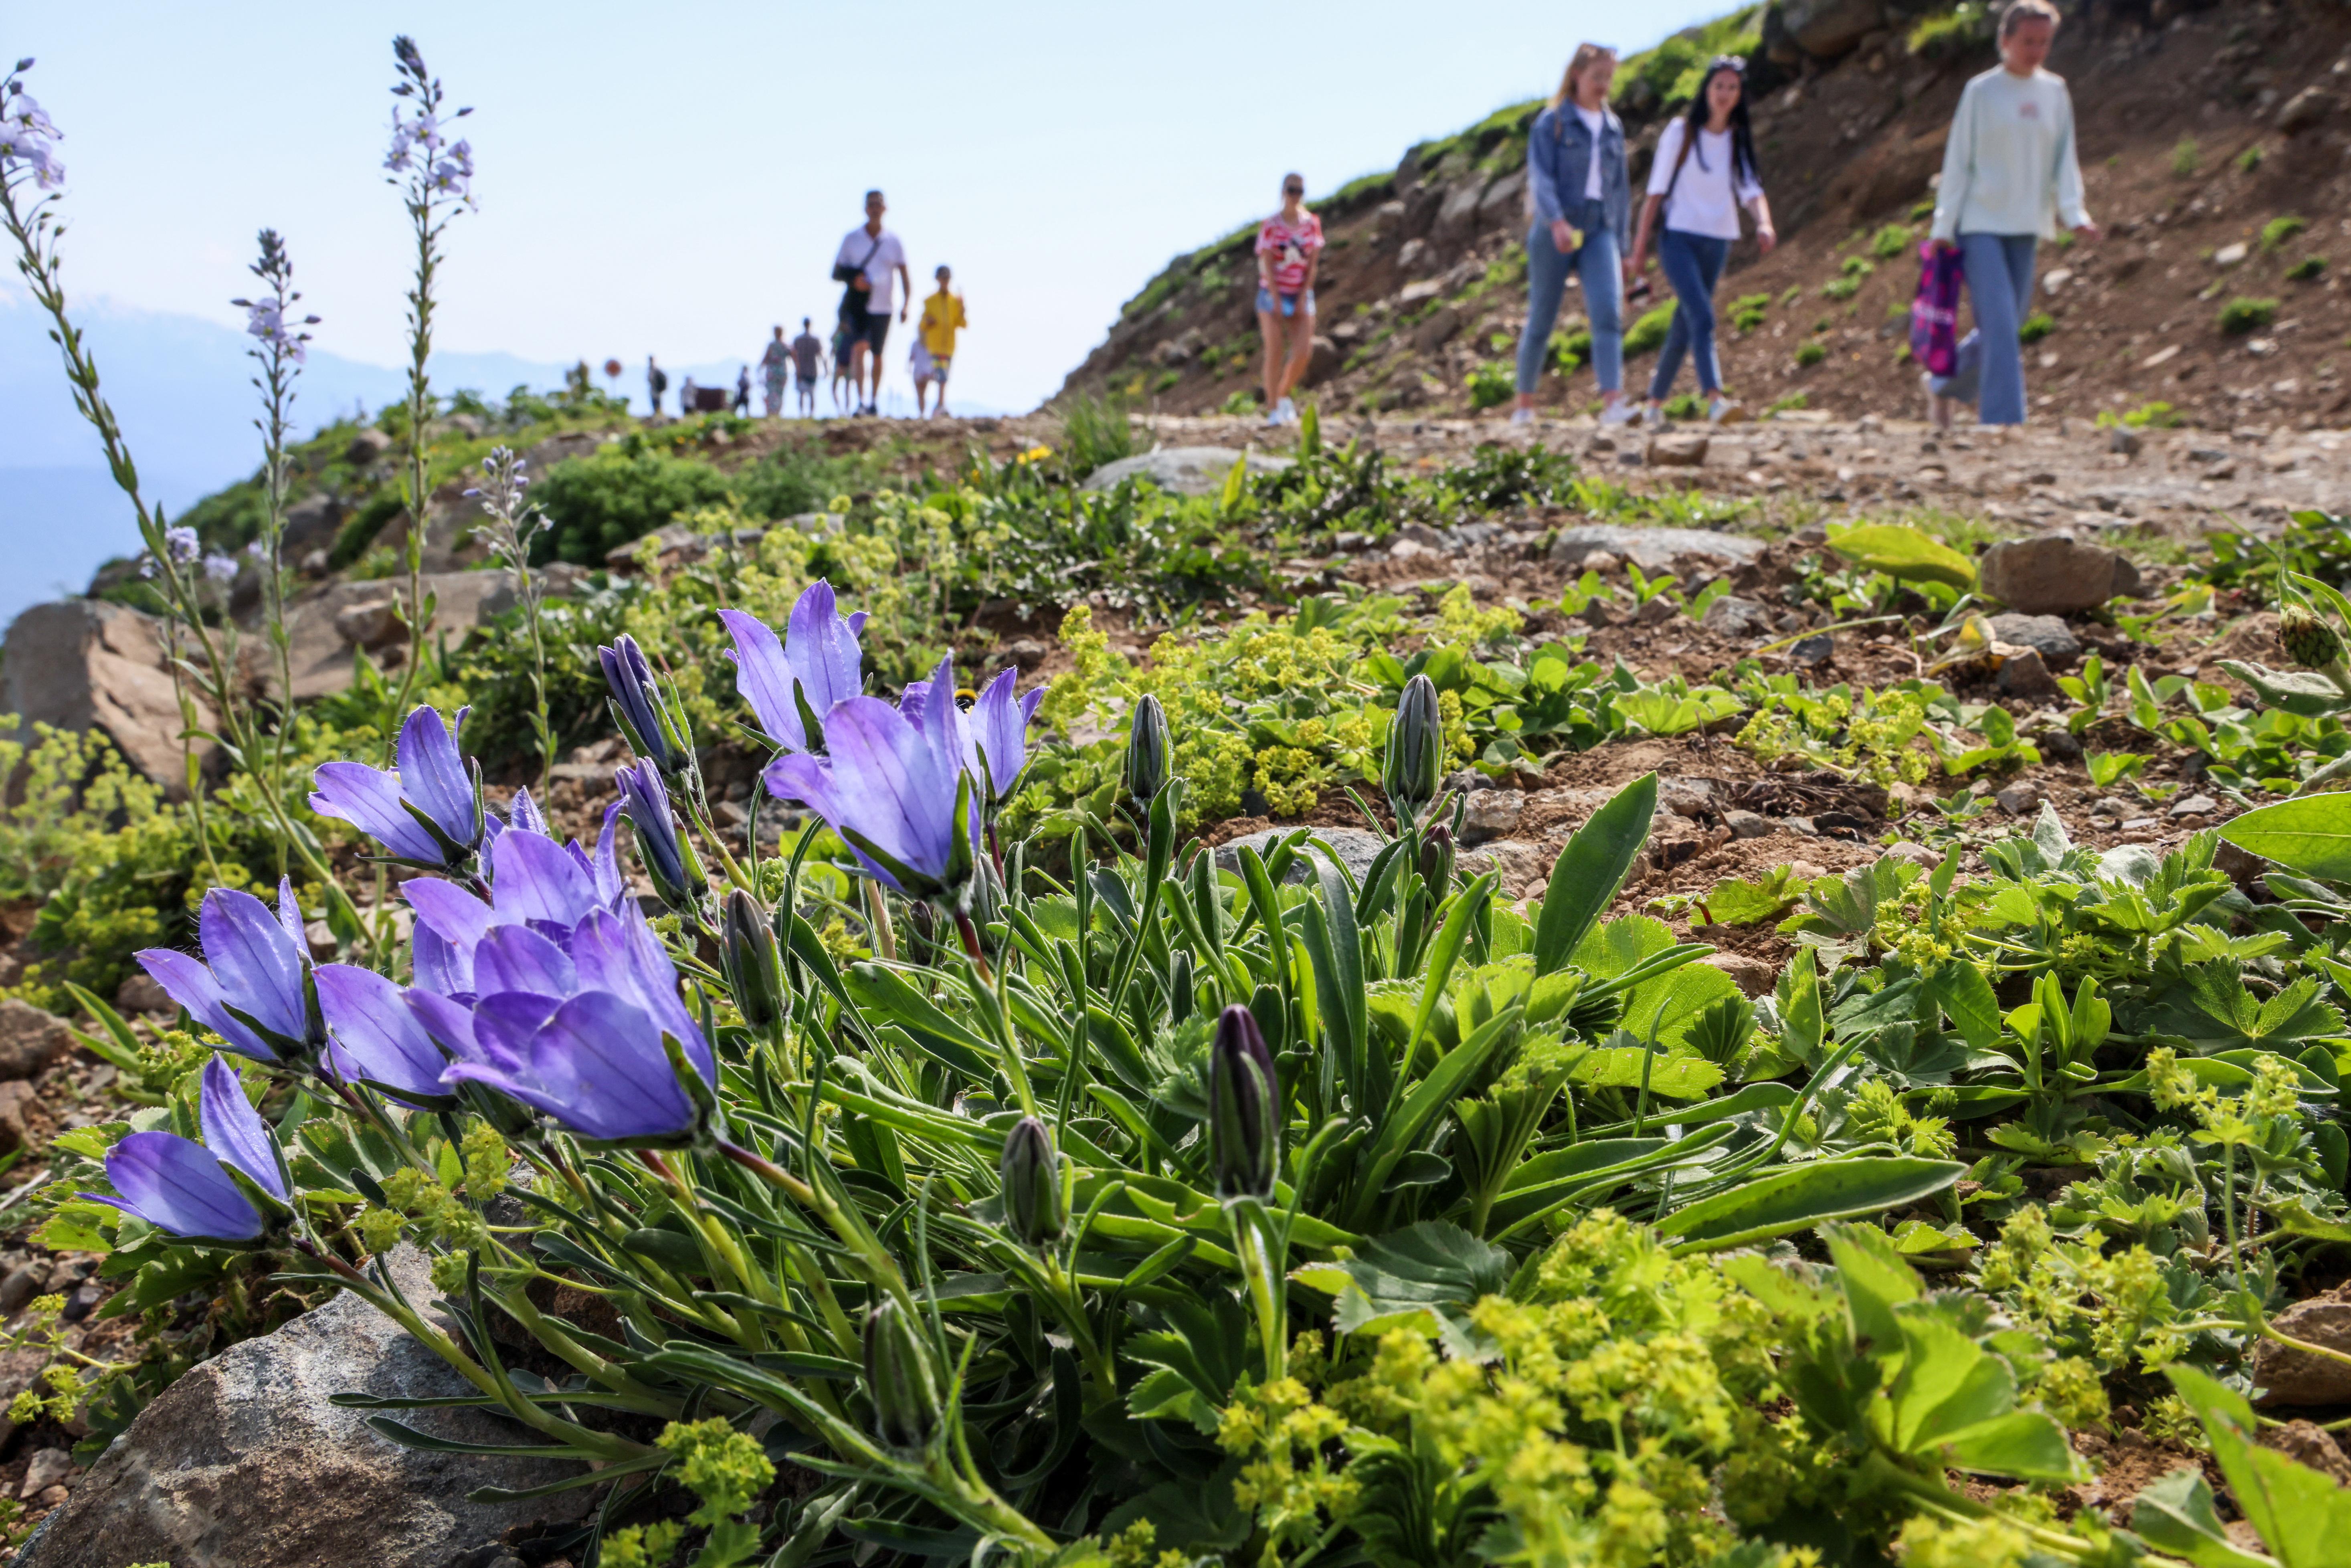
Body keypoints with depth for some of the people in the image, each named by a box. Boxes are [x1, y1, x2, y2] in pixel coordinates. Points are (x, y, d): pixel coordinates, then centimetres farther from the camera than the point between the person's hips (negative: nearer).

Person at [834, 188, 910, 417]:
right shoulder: (851, 238, 4)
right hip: (857, 306, -2)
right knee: (860, 346, -22)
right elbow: (836, 272, 6)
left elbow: (905, 277, 6)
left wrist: (905, 306, -8)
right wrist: (853, 279, -16)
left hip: (882, 308, 2)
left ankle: (874, 401, 29)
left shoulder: (893, 242, 5)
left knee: (877, 355, 12)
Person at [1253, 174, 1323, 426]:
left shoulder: (1312, 224, 3)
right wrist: (1277, 301, -15)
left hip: (1301, 295, 3)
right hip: (1273, 293, -2)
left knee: (1304, 352, -8)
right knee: (1274, 352, -10)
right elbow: (1267, 265, -8)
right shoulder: (1270, 226, -5)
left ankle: (1283, 395, 16)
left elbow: (1313, 263, 1)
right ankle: (1273, 410, -5)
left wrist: (1303, 299, -6)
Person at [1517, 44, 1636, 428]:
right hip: (1553, 232, -3)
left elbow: (1620, 190, 20)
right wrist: (1557, 222, -29)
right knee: (1542, 320, 3)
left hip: (1600, 231, 3)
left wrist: (1622, 250, 18)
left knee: (1608, 313, -17)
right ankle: (1524, 404, 18)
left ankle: (1612, 403, -27)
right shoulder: (1552, 122, 1)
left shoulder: (1613, 127, 15)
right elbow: (1540, 177, -11)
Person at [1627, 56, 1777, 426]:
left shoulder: (1739, 139, 10)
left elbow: (1750, 189, -1)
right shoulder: (1682, 131, -2)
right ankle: (1714, 400, -33)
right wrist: (1641, 243, -4)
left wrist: (1764, 223, -21)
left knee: (1683, 328, 9)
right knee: (1702, 317, -22)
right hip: (1679, 238, -5)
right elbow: (1657, 188, -1)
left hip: (1717, 243, 5)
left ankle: (1656, 402, 22)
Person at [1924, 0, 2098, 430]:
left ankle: (1943, 387, 33)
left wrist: (2074, 213, -5)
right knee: (2000, 329, -14)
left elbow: (2063, 161, 10)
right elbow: (1958, 160, -2)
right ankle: (2002, 423, -11)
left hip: (2026, 227, 5)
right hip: (1980, 224, -5)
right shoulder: (1981, 91, -3)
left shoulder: (2056, 93, 9)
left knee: (2004, 329, 11)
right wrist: (1944, 226, -5)